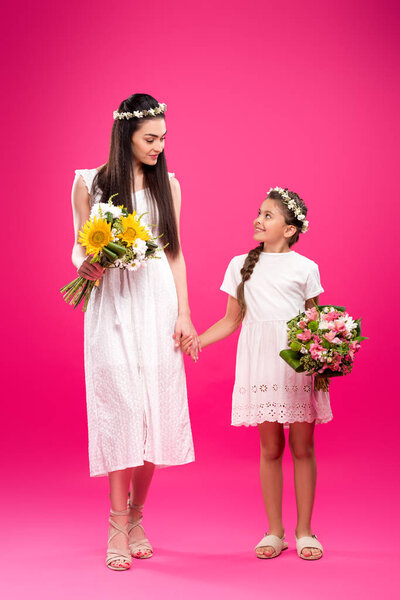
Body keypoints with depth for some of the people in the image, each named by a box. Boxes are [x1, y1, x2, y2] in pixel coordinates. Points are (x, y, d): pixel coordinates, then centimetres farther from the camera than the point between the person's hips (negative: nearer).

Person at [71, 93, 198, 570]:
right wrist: (86, 265, -17)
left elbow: (175, 253, 10)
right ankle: (118, 526, 1)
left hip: (158, 304, 2)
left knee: (156, 410, 1)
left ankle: (136, 516, 16)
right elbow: (80, 247, 7)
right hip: (112, 306, -2)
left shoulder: (167, 184, 10)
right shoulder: (89, 183, 4)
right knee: (119, 409, -7)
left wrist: (184, 314, 3)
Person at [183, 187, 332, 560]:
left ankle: (304, 531, 13)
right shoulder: (241, 265, 9)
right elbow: (232, 320, 13)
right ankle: (274, 532, 15)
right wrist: (197, 340, 1)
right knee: (270, 448, 4)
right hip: (260, 365, 1)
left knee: (302, 447, 2)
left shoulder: (305, 268, 4)